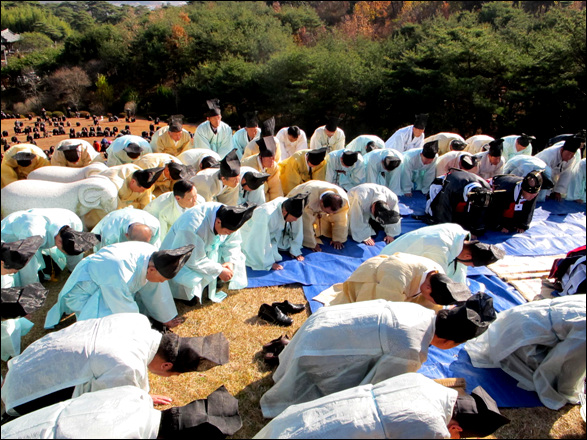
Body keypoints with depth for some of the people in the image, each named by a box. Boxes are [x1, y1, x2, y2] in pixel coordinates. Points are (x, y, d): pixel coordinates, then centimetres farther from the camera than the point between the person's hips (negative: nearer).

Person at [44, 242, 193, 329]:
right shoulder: (119, 278, -42)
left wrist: (167, 318, 5)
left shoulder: (152, 254, -21)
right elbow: (127, 314, -28)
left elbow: (159, 292, -6)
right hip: (84, 290, -8)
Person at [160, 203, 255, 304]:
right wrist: (219, 271, -28)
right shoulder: (192, 227, -40)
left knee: (237, 258, -7)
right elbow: (194, 261, -32)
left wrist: (230, 261, -21)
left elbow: (232, 243, -5)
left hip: (207, 250, 7)